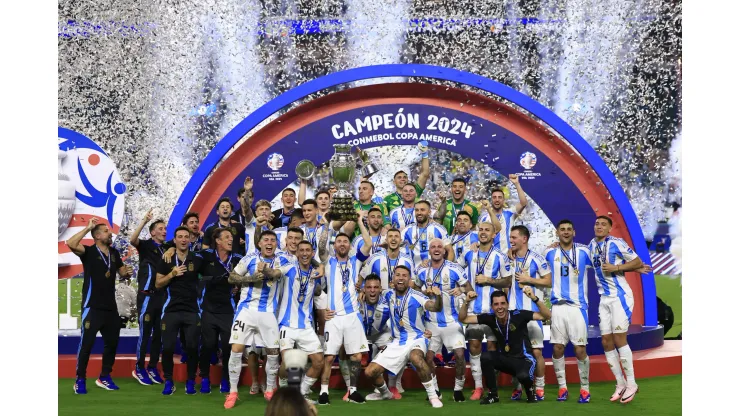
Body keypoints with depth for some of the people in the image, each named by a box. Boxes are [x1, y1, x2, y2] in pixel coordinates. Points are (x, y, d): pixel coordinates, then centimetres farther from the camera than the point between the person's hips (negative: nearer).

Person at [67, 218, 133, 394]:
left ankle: (104, 377, 26)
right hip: (92, 307, -7)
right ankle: (80, 380, 3)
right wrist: (88, 227, -22)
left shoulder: (114, 253, 10)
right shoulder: (89, 252, -9)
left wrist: (127, 272, 0)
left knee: (112, 343, 13)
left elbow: (122, 272, 24)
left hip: (110, 307, 7)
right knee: (86, 343, -6)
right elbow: (71, 244, -28)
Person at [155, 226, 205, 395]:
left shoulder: (198, 259, 1)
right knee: (167, 347, -1)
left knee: (192, 347, 0)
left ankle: (190, 382, 11)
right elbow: (158, 284, 1)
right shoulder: (166, 260, 2)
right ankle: (169, 381, 11)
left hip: (192, 310, 0)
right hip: (171, 310, 0)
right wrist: (172, 274, -12)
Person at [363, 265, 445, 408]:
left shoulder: (416, 296, -14)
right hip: (397, 342, 5)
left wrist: (438, 296, -52)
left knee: (415, 357, -41)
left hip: (416, 338, -5)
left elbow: (436, 308, -30)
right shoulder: (388, 296, 2)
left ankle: (433, 395, -25)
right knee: (370, 372, -3)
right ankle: (386, 394, 29)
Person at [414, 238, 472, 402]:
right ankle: (434, 389, 21)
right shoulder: (422, 270, 1)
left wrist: (462, 290, -27)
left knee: (460, 354, -13)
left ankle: (458, 389, 5)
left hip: (452, 320, -3)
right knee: (429, 356, 2)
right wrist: (425, 292, -6)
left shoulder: (454, 268, -8)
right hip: (432, 321, 3)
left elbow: (470, 289, -5)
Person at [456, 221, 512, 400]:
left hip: (493, 308, -3)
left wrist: (488, 280, -12)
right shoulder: (469, 254, 7)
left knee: (492, 346, -1)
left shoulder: (500, 257, -3)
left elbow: (508, 282, -2)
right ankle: (478, 386, 7)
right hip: (473, 308, 3)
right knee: (474, 346, 1)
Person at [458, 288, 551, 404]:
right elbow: (463, 319, -2)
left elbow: (546, 316, -23)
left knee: (523, 376, -37)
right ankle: (493, 394, -6)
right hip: (505, 359, 4)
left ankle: (530, 390, 2)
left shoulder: (518, 315, -18)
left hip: (524, 359, -4)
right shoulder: (490, 318, -7)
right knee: (485, 357, -24)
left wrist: (534, 298, -37)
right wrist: (466, 302, -20)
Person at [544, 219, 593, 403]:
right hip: (557, 306, 2)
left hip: (578, 306, -2)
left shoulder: (584, 251, 1)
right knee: (557, 348, 2)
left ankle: (584, 389, 6)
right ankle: (562, 387, 13)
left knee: (580, 349, -4)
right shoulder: (549, 253, 7)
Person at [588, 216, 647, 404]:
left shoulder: (616, 243, -11)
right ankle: (620, 384, 12)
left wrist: (615, 268, -18)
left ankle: (631, 384, -3)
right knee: (606, 342, 4)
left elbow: (638, 263, -8)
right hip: (604, 298, 8)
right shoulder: (591, 245, 10)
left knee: (619, 338, -11)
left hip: (620, 295, -7)